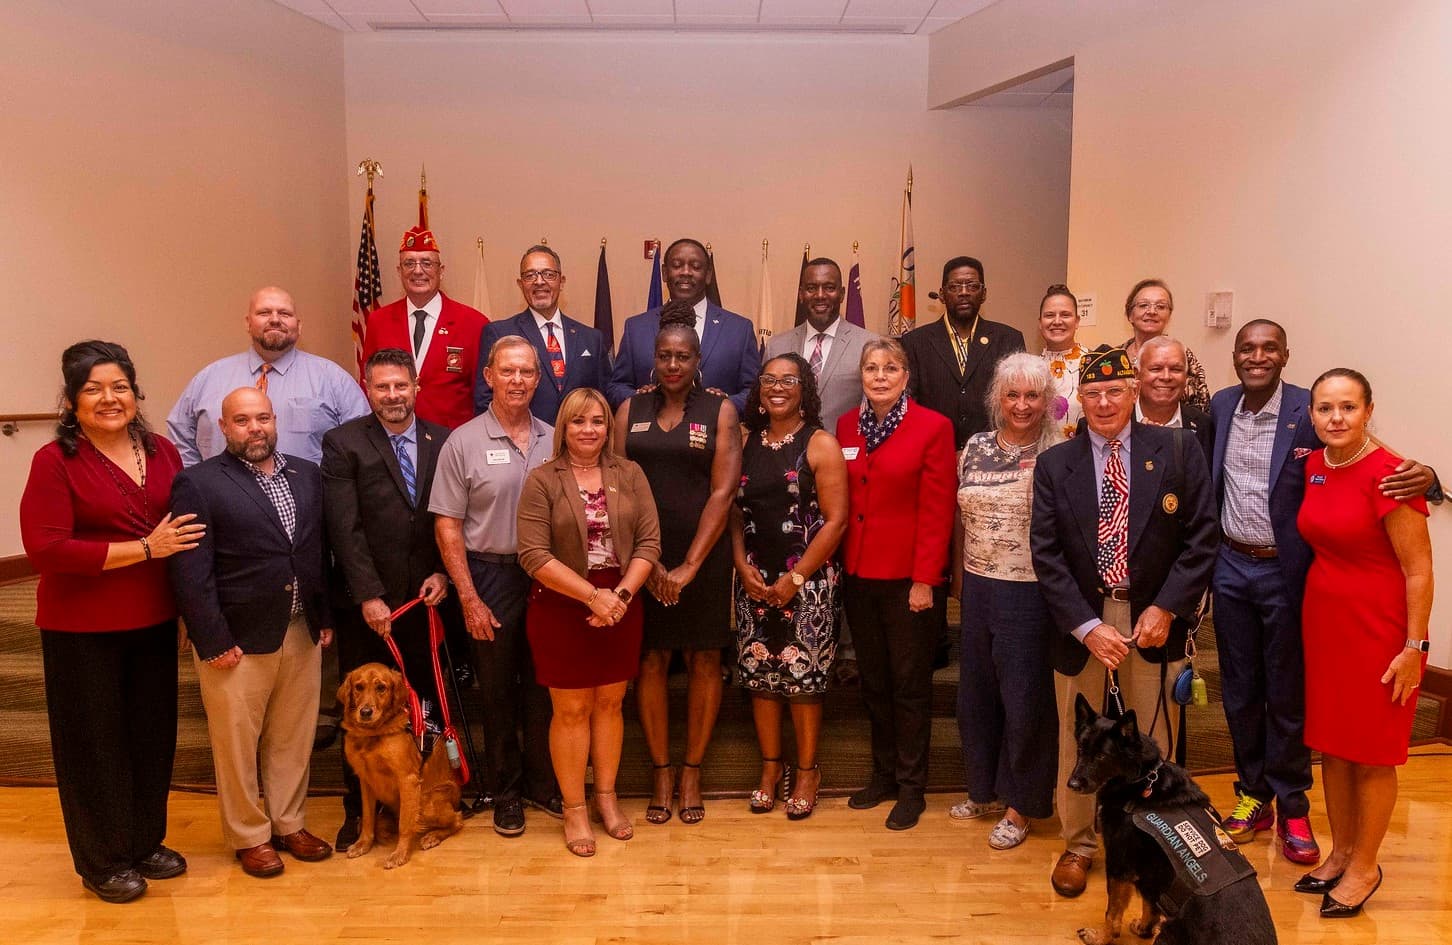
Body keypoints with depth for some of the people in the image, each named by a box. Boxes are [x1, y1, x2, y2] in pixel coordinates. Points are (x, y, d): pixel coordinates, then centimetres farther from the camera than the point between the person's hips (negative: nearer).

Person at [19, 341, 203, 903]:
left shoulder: (161, 452, 3)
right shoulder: (55, 461, -12)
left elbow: (187, 521, 14)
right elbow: (45, 549, -18)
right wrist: (144, 548, -20)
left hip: (155, 622, 5)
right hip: (82, 630, -5)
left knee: (151, 734, 15)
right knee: (94, 742, 9)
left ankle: (145, 842, 35)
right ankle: (103, 861, 27)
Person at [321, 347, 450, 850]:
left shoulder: (443, 442, 5)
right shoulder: (343, 443, -3)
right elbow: (345, 527, -9)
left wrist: (443, 573, -5)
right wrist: (369, 595, -13)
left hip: (425, 599, 2)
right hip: (365, 603, -2)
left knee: (425, 704, 7)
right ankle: (357, 809, 22)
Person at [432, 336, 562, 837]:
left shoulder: (554, 440, 4)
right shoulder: (463, 442, -4)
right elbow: (447, 525, -5)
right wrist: (469, 597, -9)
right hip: (491, 576, -2)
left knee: (543, 684, 11)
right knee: (498, 689, 10)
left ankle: (543, 784, 28)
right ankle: (506, 792, 26)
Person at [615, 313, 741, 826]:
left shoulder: (720, 410, 0)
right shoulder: (631, 410, 6)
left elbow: (723, 491, -7)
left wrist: (689, 565, -12)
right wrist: (648, 561, -10)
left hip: (703, 557, -1)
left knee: (704, 661, 5)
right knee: (651, 661, 5)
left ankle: (691, 773, 19)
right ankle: (661, 772, 18)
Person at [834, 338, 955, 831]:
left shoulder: (933, 427, -7)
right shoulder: (846, 426, 7)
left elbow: (937, 512, -10)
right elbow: (841, 504, 10)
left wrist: (924, 579, -13)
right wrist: (839, 565, 4)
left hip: (908, 577, -4)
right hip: (859, 575, 5)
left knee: (910, 684, 6)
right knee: (874, 681, 15)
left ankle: (911, 788, 19)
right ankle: (883, 774, 30)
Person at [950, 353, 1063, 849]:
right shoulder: (975, 447, 5)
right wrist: (963, 580, 12)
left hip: (1030, 594, -5)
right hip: (977, 588, 5)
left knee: (1024, 697, 6)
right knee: (975, 692, 16)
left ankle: (1019, 806, 23)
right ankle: (984, 790, 35)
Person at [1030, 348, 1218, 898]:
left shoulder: (1178, 452, -1)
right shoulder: (1054, 465, 1)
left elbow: (1201, 539, -2)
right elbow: (1046, 554, -3)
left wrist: (1166, 608, -12)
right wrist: (1087, 626, -11)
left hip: (1154, 620, 0)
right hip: (1080, 622, 1)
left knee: (1153, 743, 10)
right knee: (1079, 741, 12)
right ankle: (1079, 843, 31)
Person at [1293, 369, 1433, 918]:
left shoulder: (1388, 474, -19)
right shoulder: (1314, 467, 2)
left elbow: (1419, 570, -16)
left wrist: (1414, 648, -15)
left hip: (1378, 626, -6)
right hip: (1323, 618, 6)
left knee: (1371, 753, 8)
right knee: (1329, 741, 15)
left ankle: (1365, 868, 25)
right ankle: (1341, 852, 32)